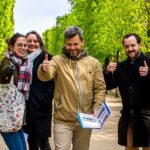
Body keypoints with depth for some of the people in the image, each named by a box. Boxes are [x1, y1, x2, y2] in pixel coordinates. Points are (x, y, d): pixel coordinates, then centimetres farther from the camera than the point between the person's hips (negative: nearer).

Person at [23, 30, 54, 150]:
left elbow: (51, 82, -7)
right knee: (31, 140, 13)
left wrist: (46, 100, -16)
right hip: (26, 106, 5)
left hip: (41, 106, -5)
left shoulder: (46, 58, -3)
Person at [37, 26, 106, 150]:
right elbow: (46, 76, -21)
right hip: (63, 120, -2)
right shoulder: (58, 60, -3)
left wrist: (97, 108, -7)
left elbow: (100, 88, 5)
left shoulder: (93, 63, 4)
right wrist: (44, 70, -44)